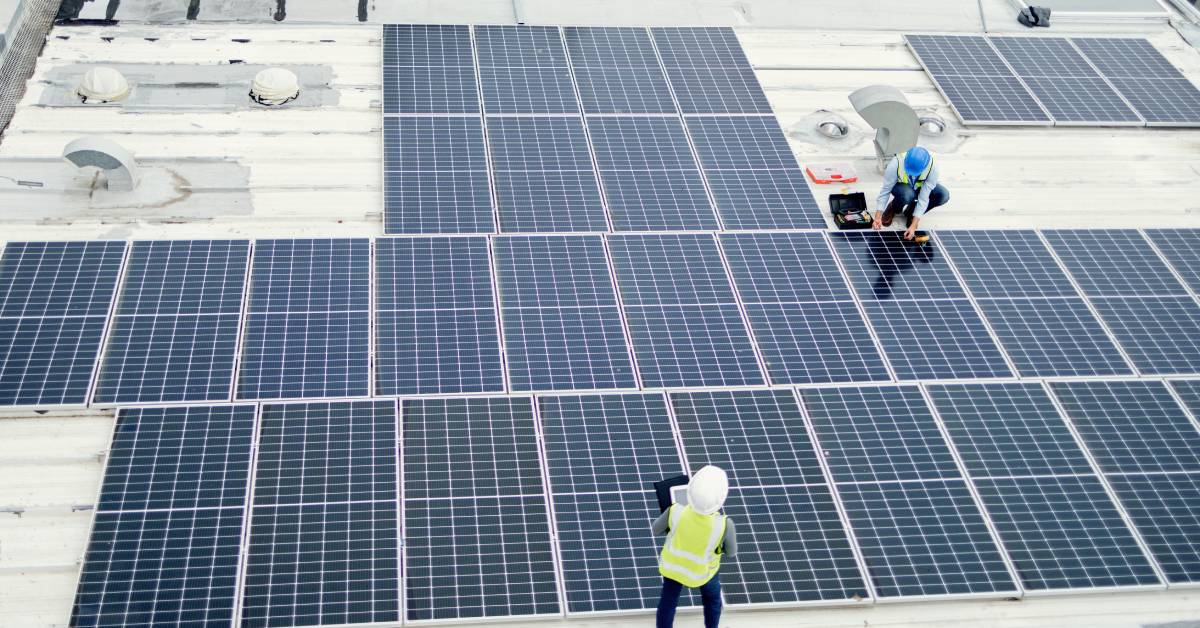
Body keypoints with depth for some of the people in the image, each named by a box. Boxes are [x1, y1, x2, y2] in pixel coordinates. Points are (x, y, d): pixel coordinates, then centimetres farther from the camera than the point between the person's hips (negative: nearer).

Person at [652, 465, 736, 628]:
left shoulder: (675, 512, -37)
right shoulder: (723, 525, -41)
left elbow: (656, 529, -14)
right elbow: (731, 552, -18)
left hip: (673, 561, 1)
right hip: (701, 568, -1)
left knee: (668, 600, 28)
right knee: (712, 596, 32)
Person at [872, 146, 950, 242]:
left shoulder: (932, 167, -34)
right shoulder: (896, 164, -36)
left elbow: (924, 197, -33)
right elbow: (885, 191, -27)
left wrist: (913, 226, -36)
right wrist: (878, 217, -33)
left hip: (919, 188, 2)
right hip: (901, 187, -2)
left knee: (943, 195, -27)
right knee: (907, 194, -38)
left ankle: (911, 211, -1)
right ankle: (892, 208, -2)